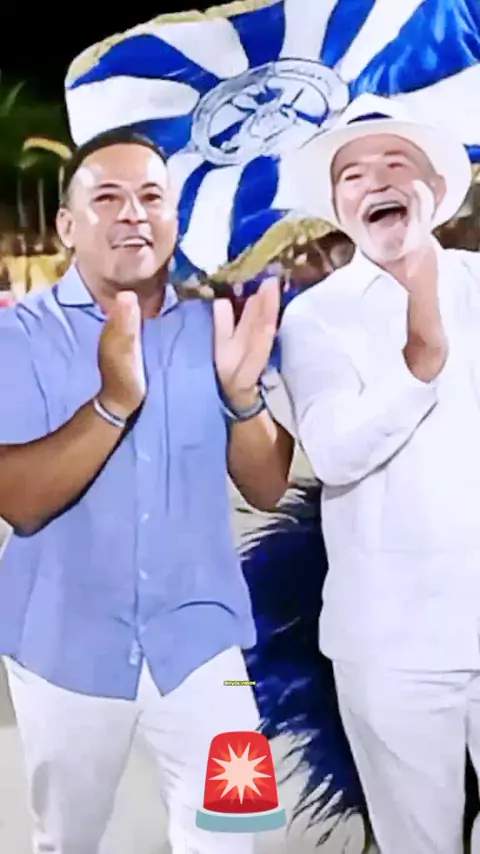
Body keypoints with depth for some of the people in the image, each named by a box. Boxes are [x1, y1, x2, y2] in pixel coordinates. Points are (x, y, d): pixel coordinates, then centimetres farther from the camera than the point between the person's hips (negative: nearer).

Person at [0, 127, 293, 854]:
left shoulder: (213, 328, -1)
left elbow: (268, 488, -3)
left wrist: (241, 391, -22)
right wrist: (114, 401, -33)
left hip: (198, 642, 1)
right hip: (67, 647, -1)